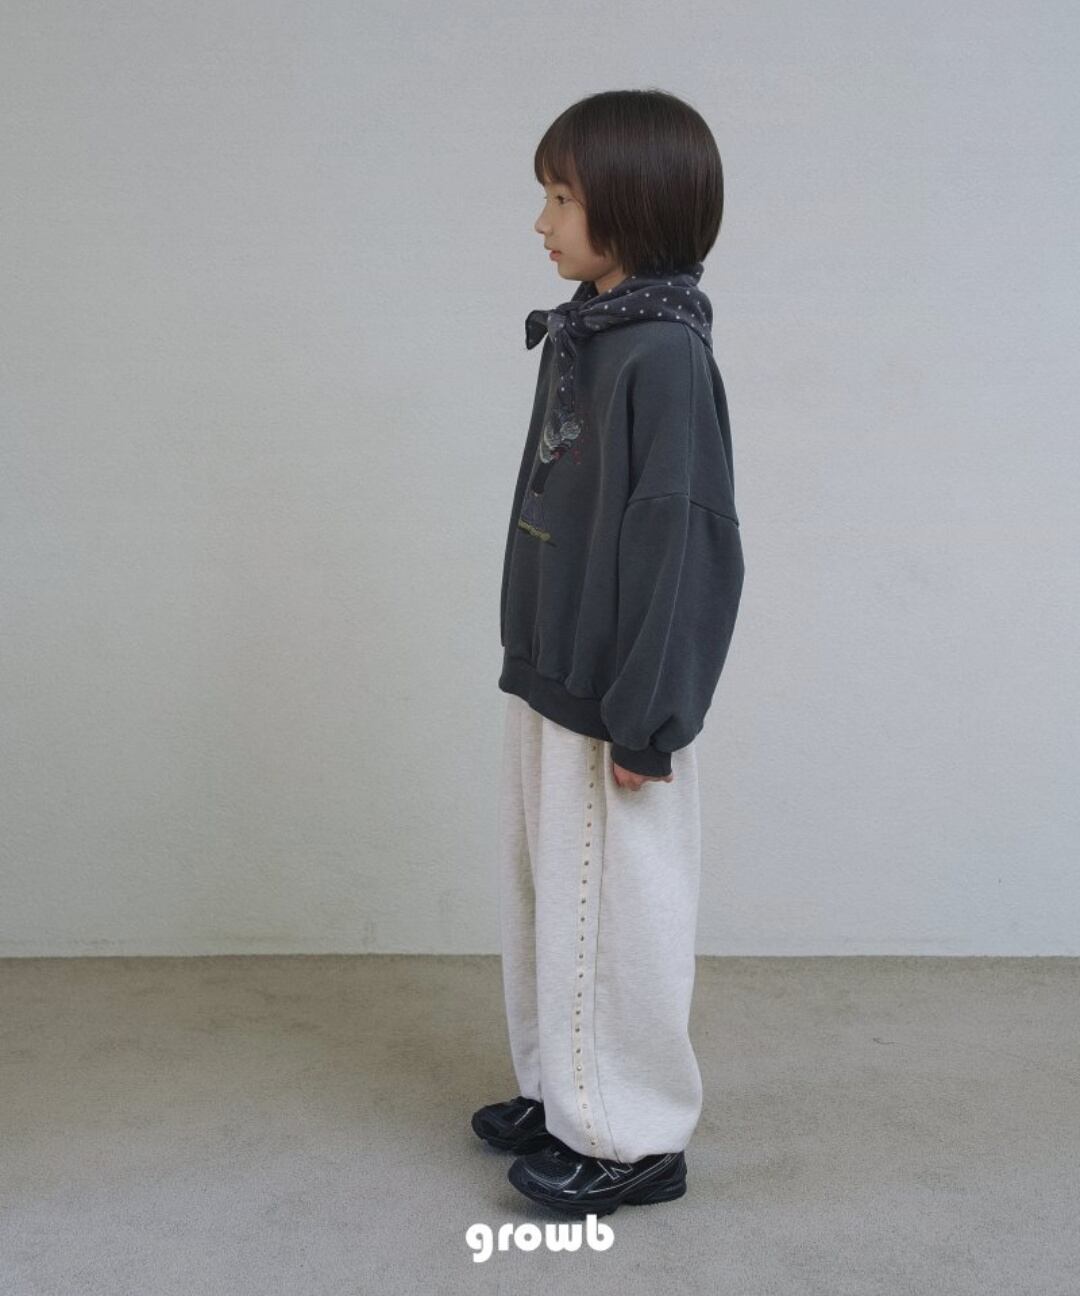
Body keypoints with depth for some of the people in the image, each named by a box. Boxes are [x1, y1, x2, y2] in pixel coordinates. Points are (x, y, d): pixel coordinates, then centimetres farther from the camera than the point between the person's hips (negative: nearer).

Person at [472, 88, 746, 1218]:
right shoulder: (579, 336, 10)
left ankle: (632, 1138, 20)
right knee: (545, 892, 19)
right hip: (547, 679, 9)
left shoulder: (664, 354, -18)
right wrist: (533, 665, 17)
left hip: (611, 700, -9)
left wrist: (647, 718, -20)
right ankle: (563, 1090, 36)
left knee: (614, 909, 3)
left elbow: (678, 544, -20)